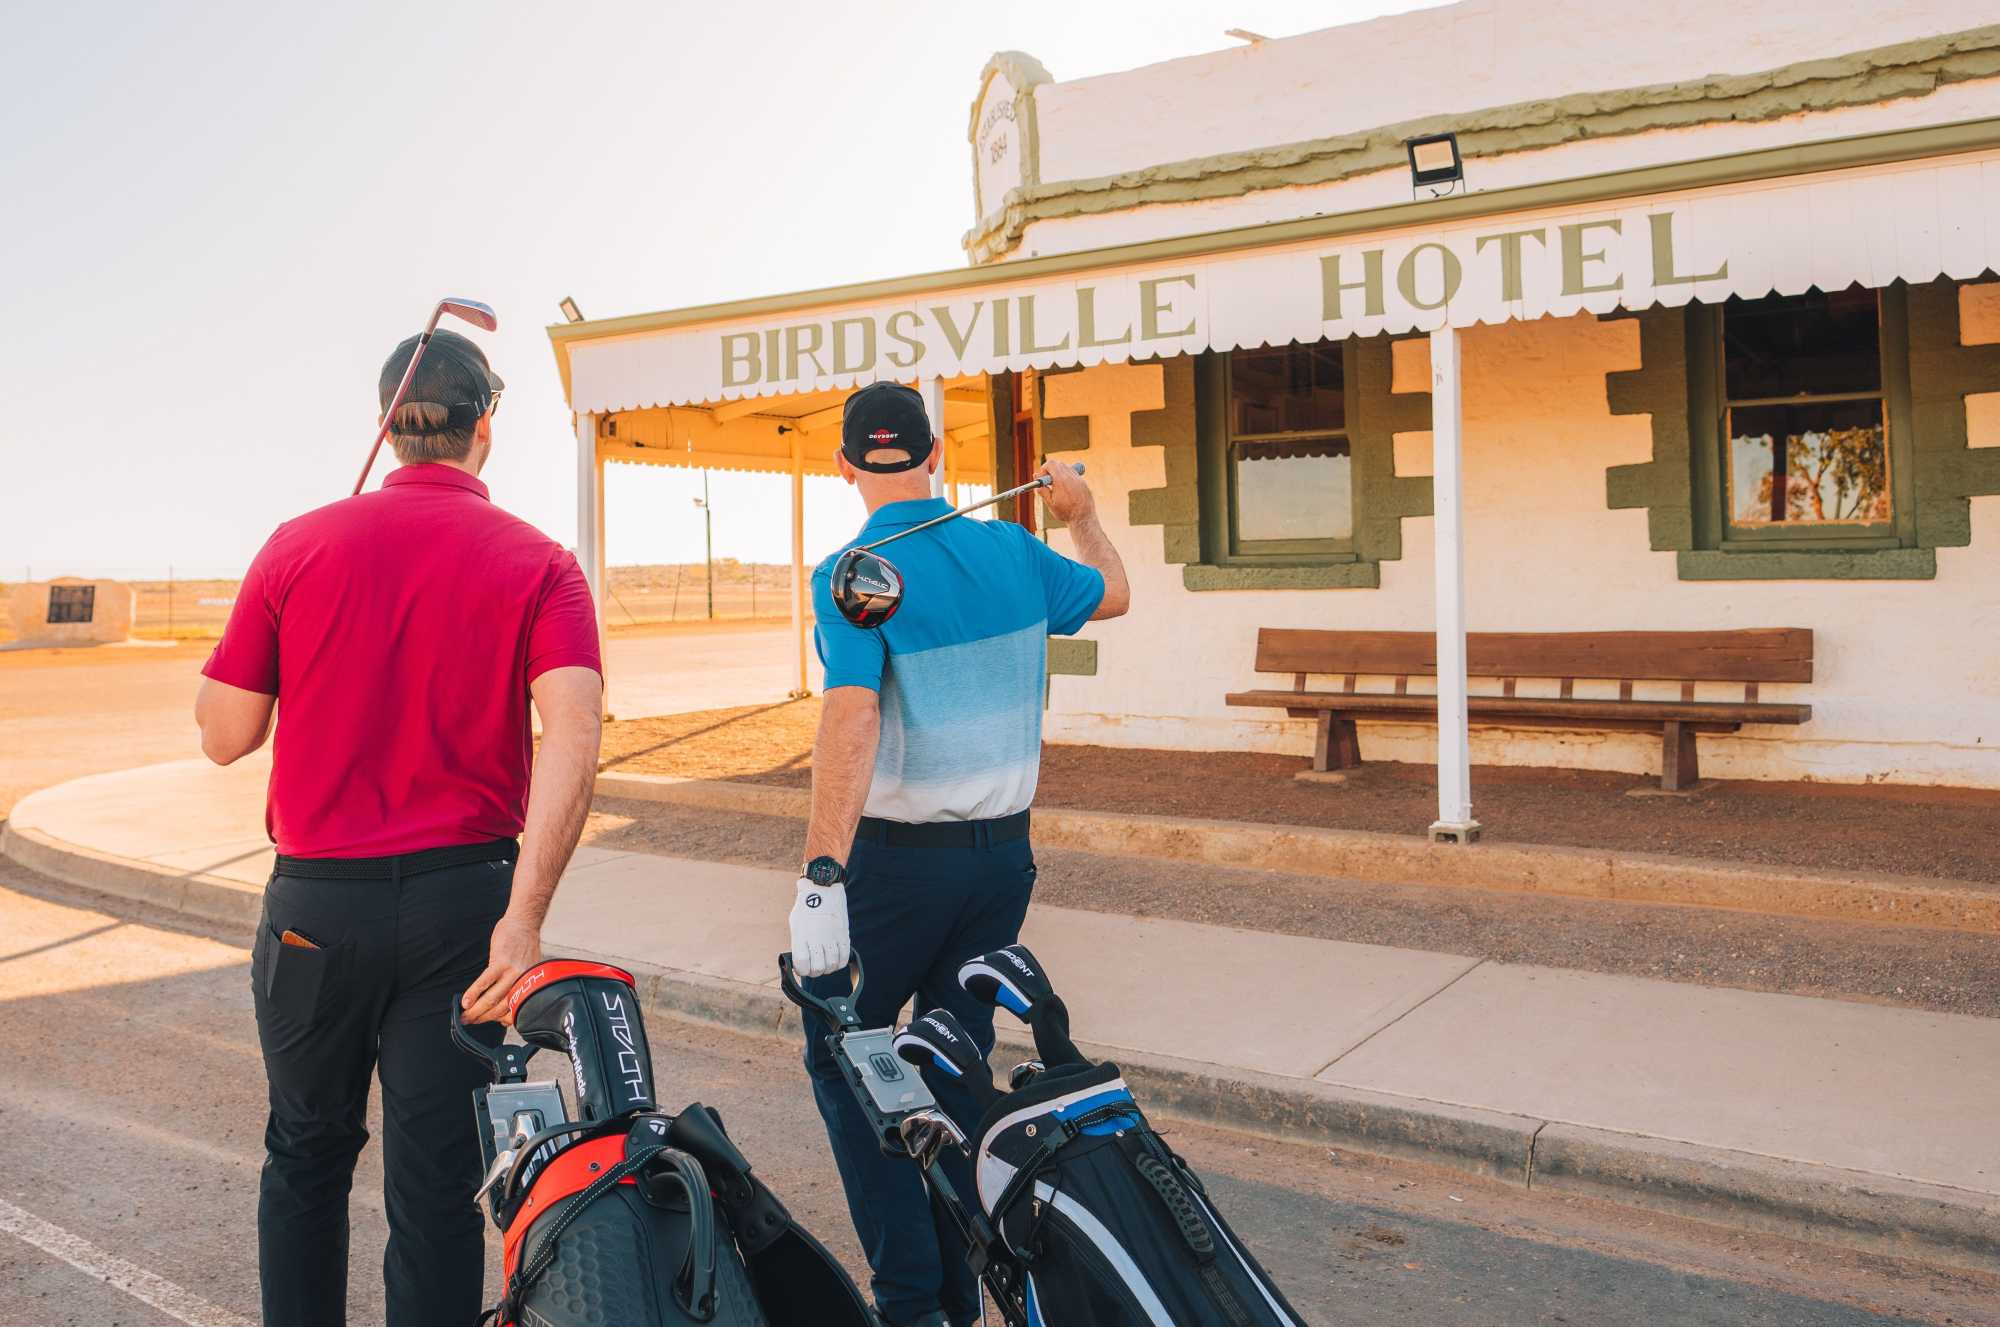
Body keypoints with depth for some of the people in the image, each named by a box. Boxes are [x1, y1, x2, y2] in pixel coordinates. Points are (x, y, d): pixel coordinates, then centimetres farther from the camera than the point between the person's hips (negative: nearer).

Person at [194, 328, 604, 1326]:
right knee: (436, 1184, 8)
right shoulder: (540, 565, -4)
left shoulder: (299, 546, -1)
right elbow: (572, 736, -20)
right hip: (460, 899, -1)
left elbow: (224, 736, 1)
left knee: (307, 1155, 22)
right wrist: (524, 917, -23)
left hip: (315, 904, 1)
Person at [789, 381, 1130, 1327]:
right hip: (1004, 852, 5)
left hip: (898, 857, -5)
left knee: (840, 1056, 11)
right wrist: (1082, 515, 38)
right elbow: (1111, 595, 21)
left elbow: (851, 720, -28)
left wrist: (821, 877, -30)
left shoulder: (851, 576, -15)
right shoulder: (1014, 552, 1)